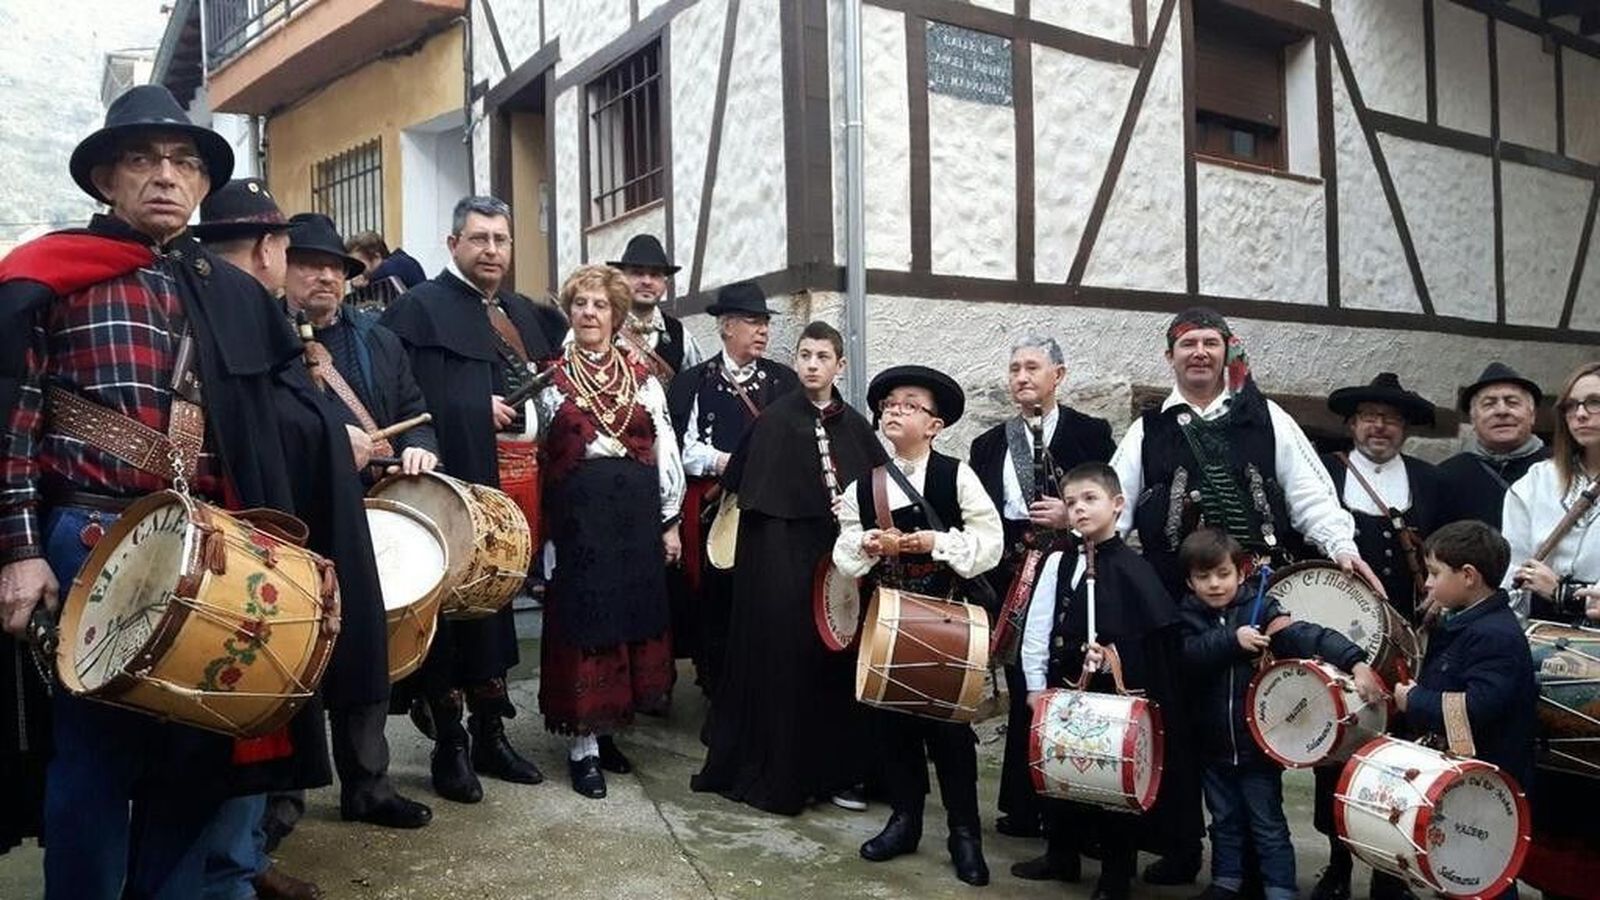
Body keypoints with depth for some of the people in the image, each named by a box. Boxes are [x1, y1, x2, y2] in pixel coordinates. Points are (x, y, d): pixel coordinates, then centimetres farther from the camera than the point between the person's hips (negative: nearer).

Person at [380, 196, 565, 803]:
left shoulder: (524, 314, 17)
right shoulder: (419, 308, -5)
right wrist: (475, 410, -16)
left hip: (514, 490, 7)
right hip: (453, 491, -7)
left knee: (496, 608, 15)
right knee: (449, 611, 2)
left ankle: (491, 735, 27)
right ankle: (448, 747, 15)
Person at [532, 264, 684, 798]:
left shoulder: (643, 379, 8)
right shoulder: (550, 379, 4)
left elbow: (666, 453, 8)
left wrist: (670, 522, 4)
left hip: (636, 515, 3)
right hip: (577, 515, -3)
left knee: (633, 618, 7)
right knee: (582, 622, 0)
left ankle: (605, 730, 23)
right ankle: (583, 746, 8)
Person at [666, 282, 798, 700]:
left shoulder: (784, 380, 11)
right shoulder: (693, 382, 5)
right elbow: (680, 447, -3)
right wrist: (726, 463, -13)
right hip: (715, 512, -1)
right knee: (718, 606, 3)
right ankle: (720, 698, 15)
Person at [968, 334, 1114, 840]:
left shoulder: (1091, 433, 4)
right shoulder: (988, 445, 14)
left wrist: (1073, 518, -15)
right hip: (1012, 581, 3)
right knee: (1023, 691, 5)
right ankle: (1024, 806, 15)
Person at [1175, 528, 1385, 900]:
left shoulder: (1259, 608, -9)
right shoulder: (1188, 615, -2)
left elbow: (1308, 635, -23)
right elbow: (1188, 656, -20)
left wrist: (1356, 663, -37)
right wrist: (1232, 640, -31)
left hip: (1258, 739, -3)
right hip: (1212, 743, 3)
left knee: (1268, 825, 8)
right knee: (1224, 820, 19)